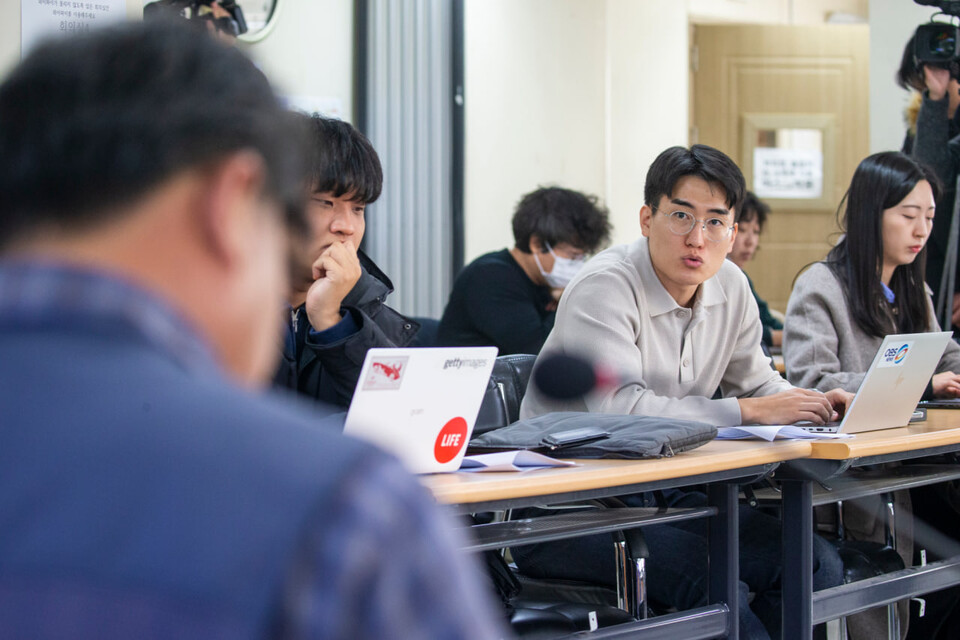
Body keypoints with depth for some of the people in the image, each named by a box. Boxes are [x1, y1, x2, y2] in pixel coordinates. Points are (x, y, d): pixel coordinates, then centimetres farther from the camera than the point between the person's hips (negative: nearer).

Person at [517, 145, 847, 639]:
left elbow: (755, 382, 18)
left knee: (817, 562, -9)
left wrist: (812, 404, -5)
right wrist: (750, 411, -28)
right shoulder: (605, 288, -18)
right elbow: (619, 408, -30)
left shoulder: (730, 287, 6)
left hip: (662, 495, 8)